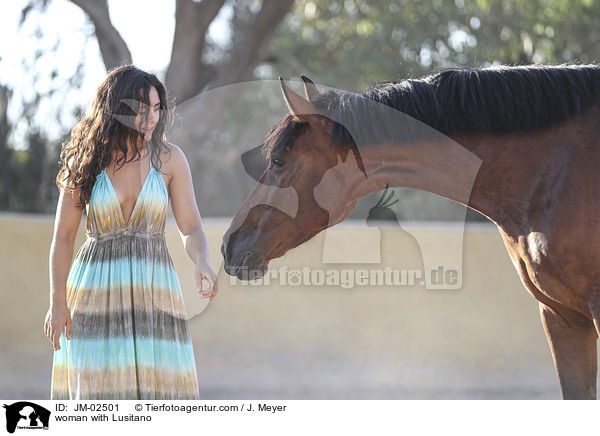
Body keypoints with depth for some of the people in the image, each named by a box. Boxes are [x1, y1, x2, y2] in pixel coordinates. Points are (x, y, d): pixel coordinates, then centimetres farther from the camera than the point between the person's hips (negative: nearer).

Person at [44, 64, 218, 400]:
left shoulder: (169, 158, 2)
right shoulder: (86, 160, 1)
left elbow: (192, 228, 1)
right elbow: (63, 235, 4)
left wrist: (202, 263, -21)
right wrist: (58, 302, -1)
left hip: (154, 288, 1)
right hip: (96, 289, 0)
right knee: (99, 393, -6)